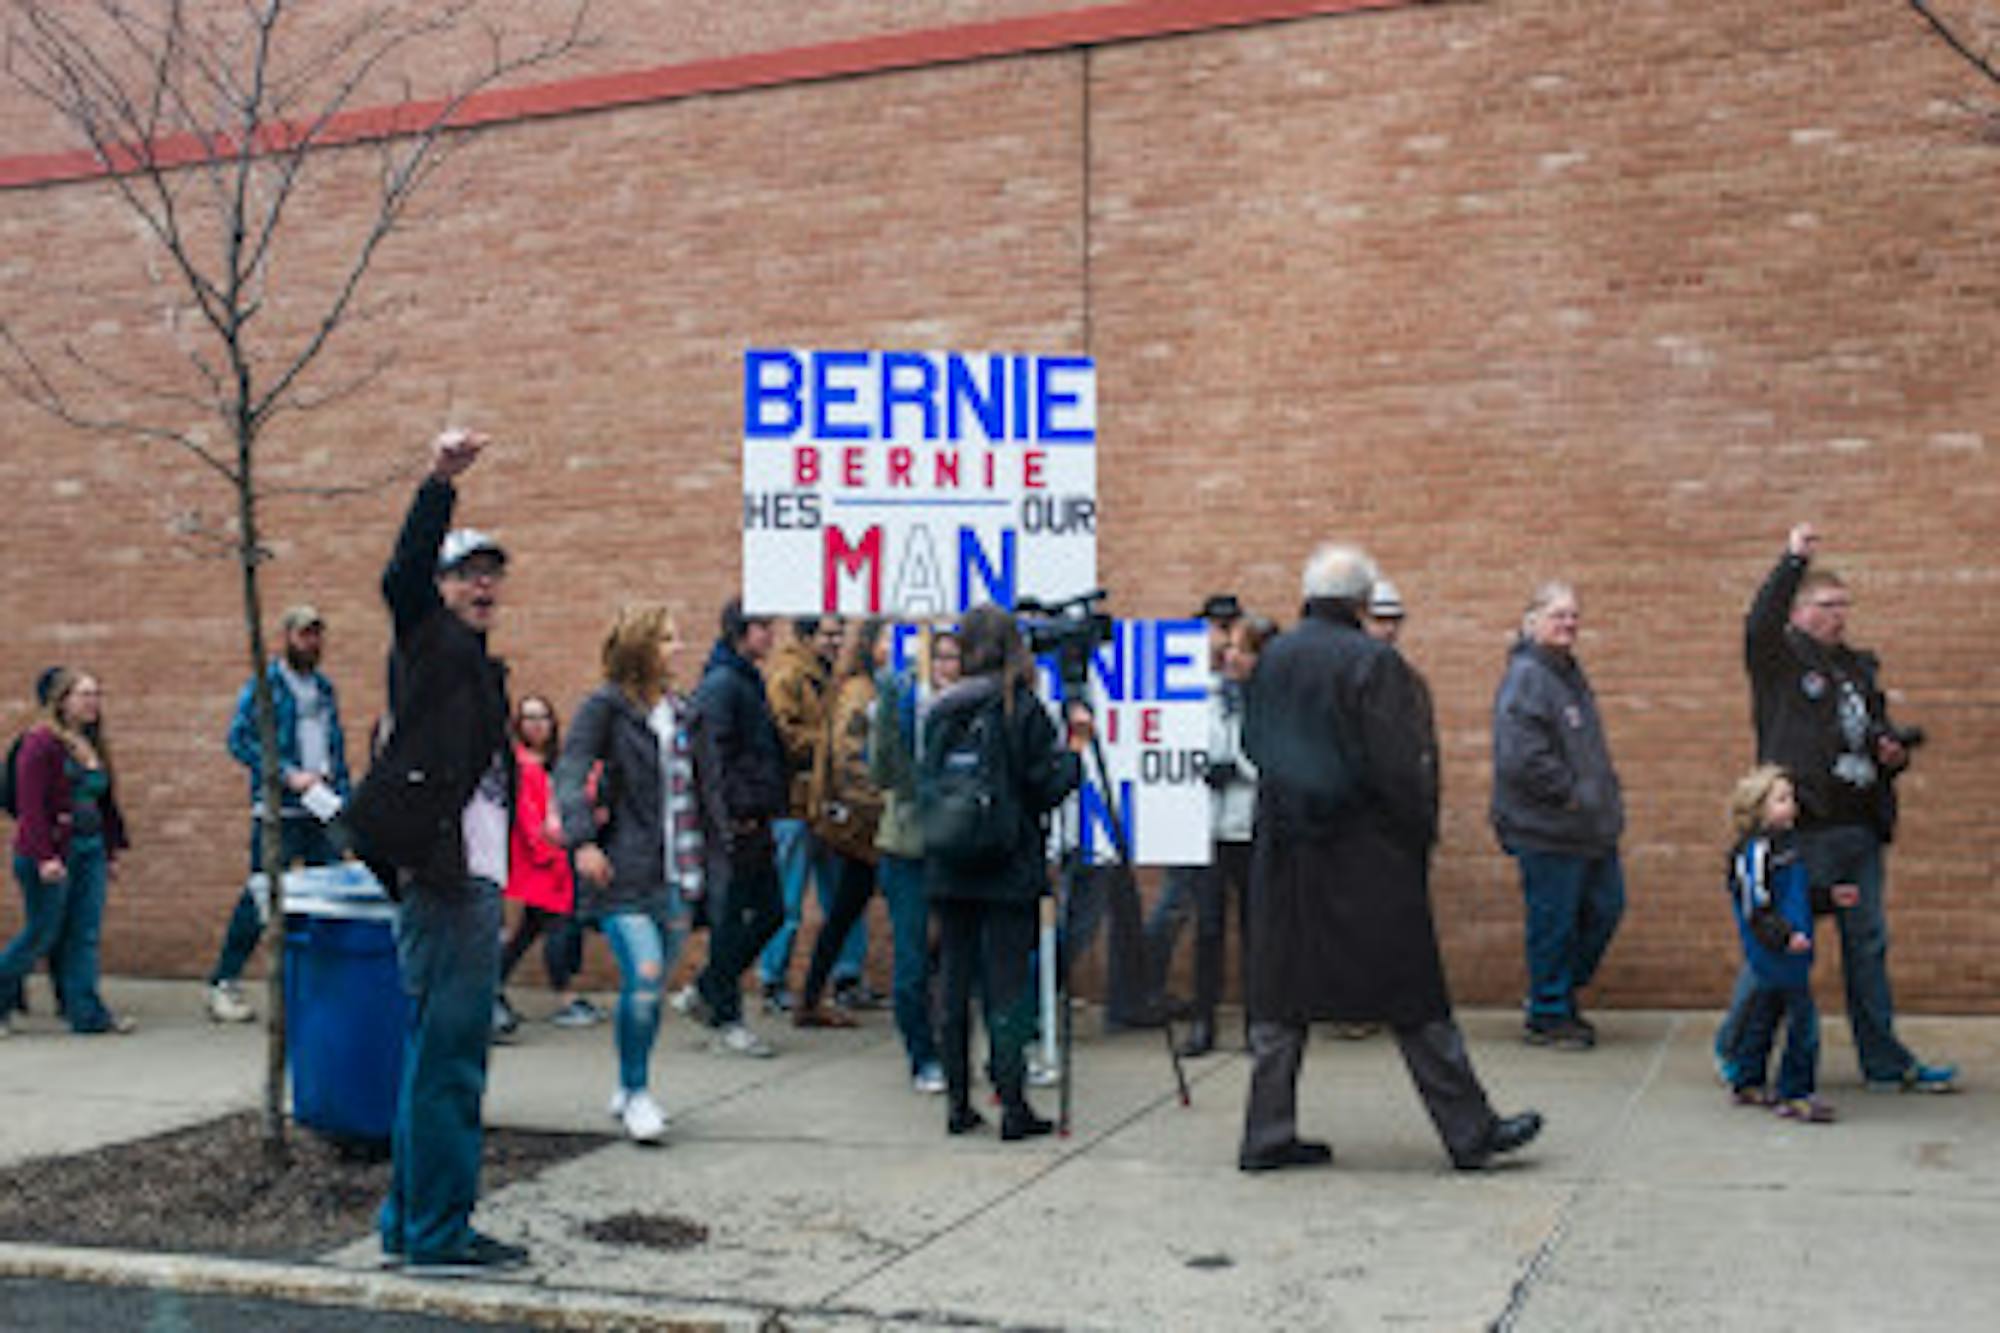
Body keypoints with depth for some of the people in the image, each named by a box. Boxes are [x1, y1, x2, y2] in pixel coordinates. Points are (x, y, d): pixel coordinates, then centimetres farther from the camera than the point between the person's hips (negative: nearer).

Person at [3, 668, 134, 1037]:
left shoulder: (95, 745, 14)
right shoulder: (41, 742, -10)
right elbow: (30, 804, -15)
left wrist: (111, 851, 15)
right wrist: (44, 857, -20)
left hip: (90, 853, 7)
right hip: (52, 854, -7)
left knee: (85, 936, 5)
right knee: (41, 935, 1)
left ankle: (87, 1013, 6)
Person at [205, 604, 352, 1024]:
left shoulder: (325, 688, 17)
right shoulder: (263, 685, -2)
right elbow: (239, 740, -10)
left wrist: (346, 798, 13)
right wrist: (288, 774, -17)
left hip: (323, 811, 6)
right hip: (277, 812, -6)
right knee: (261, 896, -7)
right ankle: (223, 984, 4)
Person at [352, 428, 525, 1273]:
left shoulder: (475, 663, 23)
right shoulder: (430, 640, -1)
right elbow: (402, 577, -23)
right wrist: (440, 485, -35)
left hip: (471, 885, 10)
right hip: (444, 885, -10)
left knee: (437, 1055, 14)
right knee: (448, 1060, -6)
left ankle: (410, 1222, 23)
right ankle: (437, 1234, 0)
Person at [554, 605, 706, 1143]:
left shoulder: (679, 708, 14)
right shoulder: (606, 706, -5)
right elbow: (570, 773, -12)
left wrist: (699, 851, 15)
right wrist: (583, 839, -25)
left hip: (674, 873, 6)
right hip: (624, 871, -6)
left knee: (653, 986, 10)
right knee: (643, 978, -15)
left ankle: (628, 1091, 25)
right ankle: (635, 1093, 1)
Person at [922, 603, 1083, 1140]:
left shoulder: (941, 709, 4)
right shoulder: (1021, 707, -8)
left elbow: (925, 785, 8)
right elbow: (1045, 787, -9)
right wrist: (1076, 746, 4)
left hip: (949, 870, 4)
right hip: (1007, 870, -4)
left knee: (955, 981, 9)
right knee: (1006, 985, -1)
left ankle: (958, 1102, 14)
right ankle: (1013, 1106, 1)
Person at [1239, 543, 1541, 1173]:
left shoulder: (1271, 660, 3)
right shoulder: (1371, 662, -14)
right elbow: (1400, 767, -14)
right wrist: (1422, 834, -1)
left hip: (1283, 858, 5)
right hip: (1365, 860, -5)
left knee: (1281, 997, 11)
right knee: (1415, 1002, 4)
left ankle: (1268, 1135, 14)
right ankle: (1470, 1130, 13)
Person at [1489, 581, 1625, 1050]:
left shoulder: (1568, 671, 14)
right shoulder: (1525, 677, -17)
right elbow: (1521, 759, -26)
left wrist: (1606, 799, 14)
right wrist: (1571, 794, -18)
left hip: (1590, 827, 10)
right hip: (1547, 832, -10)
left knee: (1606, 908, 16)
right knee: (1553, 923, 1)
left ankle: (1560, 995, 31)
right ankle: (1547, 1016, 15)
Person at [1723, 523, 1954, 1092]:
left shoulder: (1858, 667, 18)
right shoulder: (1780, 660, -3)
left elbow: (1878, 732, 27)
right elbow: (1759, 624, -25)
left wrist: (1894, 755, 5)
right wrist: (1793, 560, -30)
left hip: (1861, 831, 7)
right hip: (1805, 832, -7)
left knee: (1869, 945, 11)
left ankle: (1885, 1062, 19)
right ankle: (1734, 1049, 13)